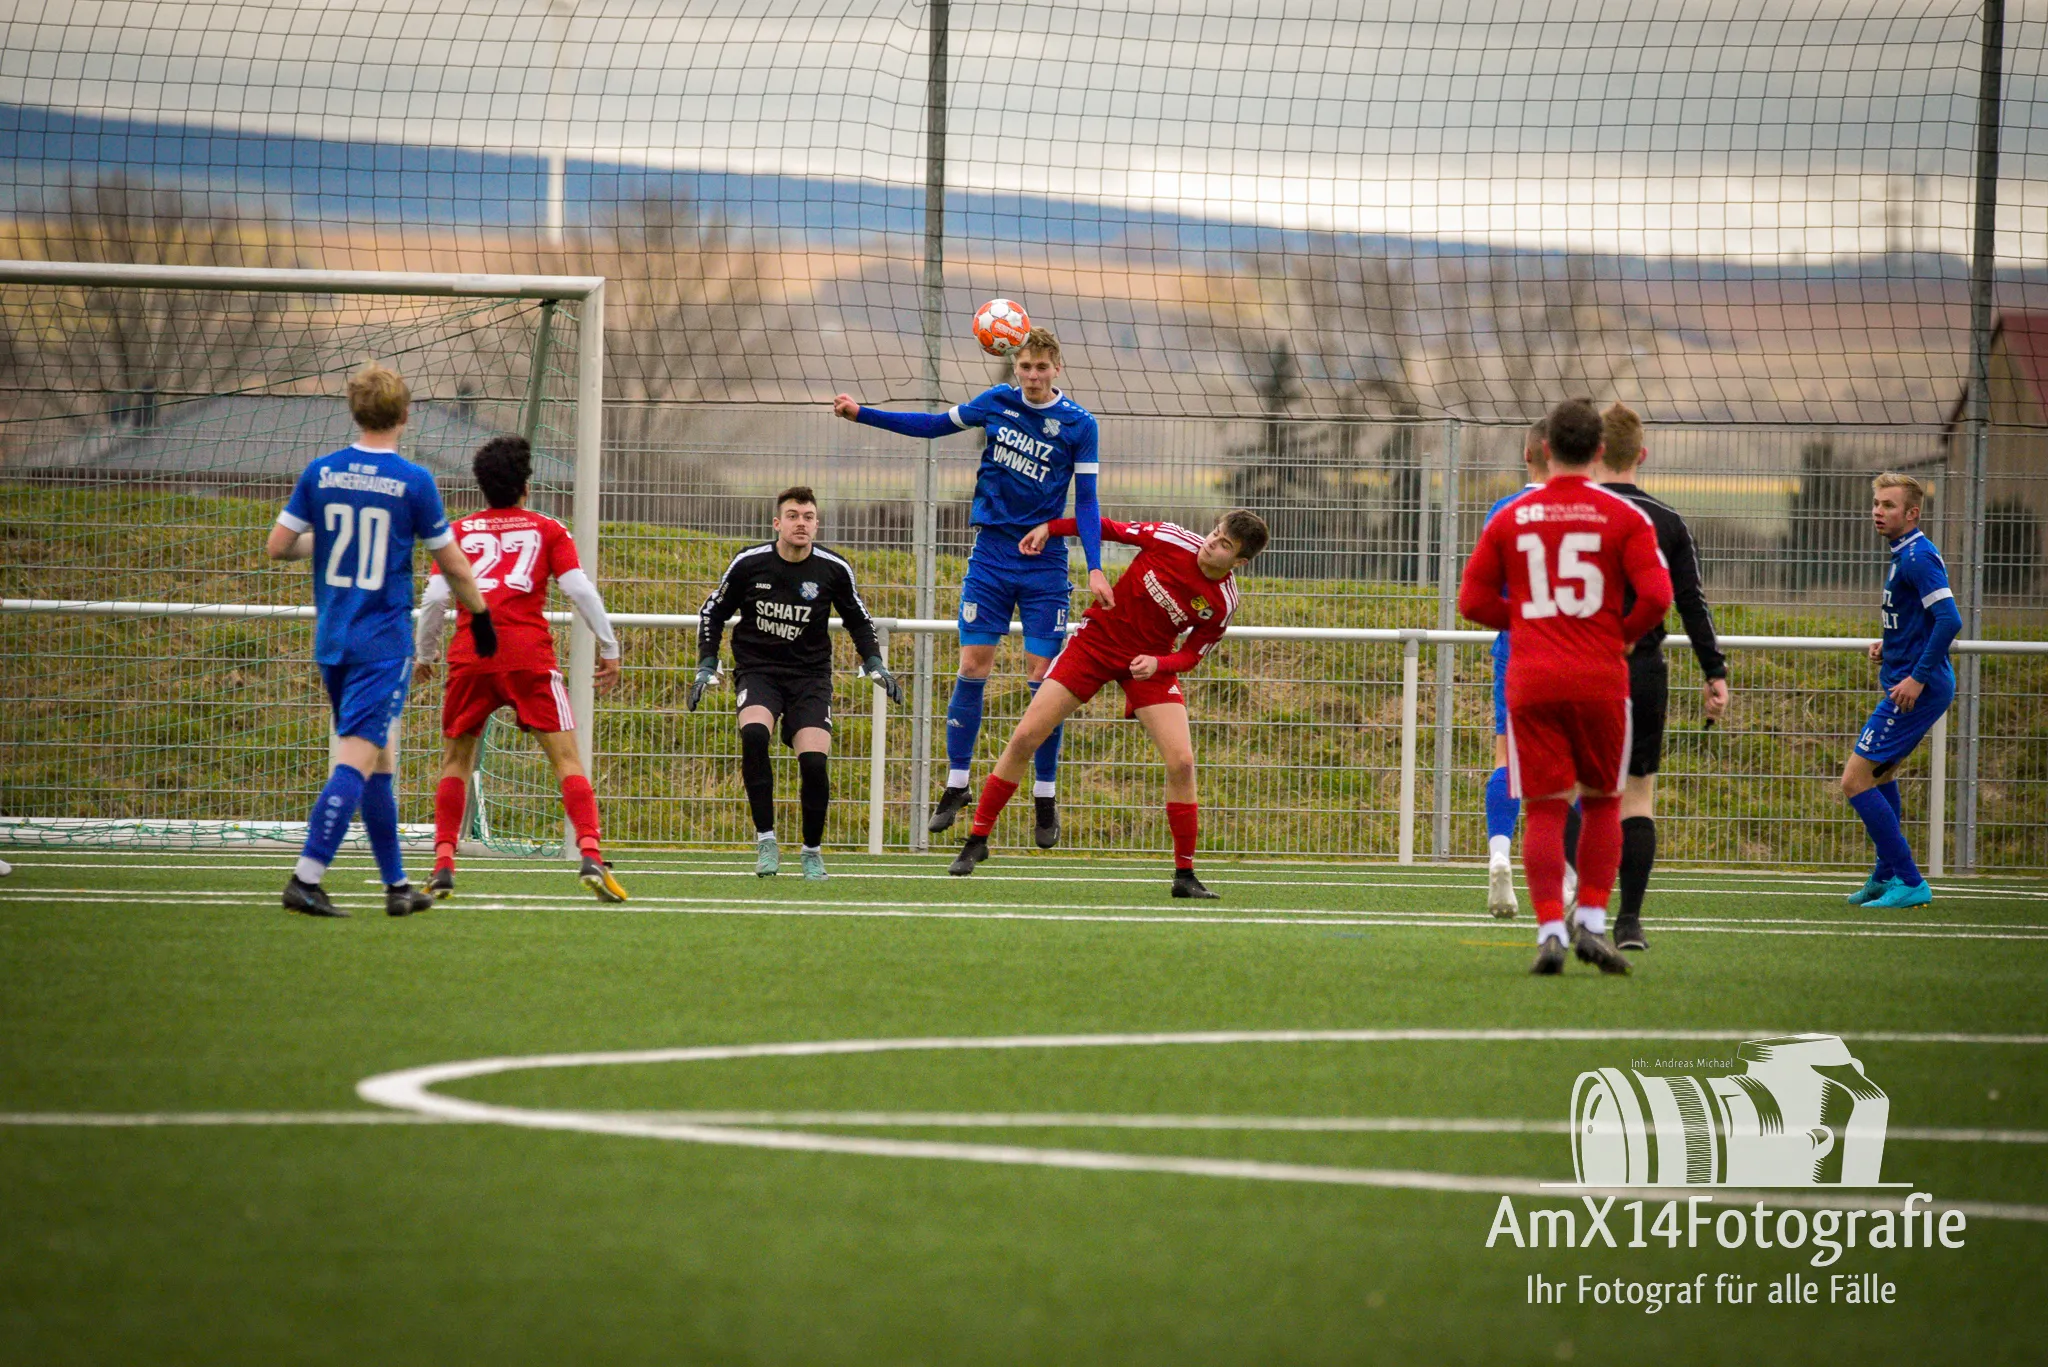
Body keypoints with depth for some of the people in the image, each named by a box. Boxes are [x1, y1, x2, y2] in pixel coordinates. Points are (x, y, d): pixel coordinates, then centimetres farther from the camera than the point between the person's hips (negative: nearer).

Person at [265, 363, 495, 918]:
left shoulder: (321, 473, 2)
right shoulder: (414, 481, -8)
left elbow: (277, 546, 4)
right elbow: (453, 565, -1)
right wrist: (481, 617, 15)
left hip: (332, 641, 5)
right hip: (384, 642, -5)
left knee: (379, 761, 16)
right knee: (357, 759, -9)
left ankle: (397, 884, 21)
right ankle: (305, 880, -20)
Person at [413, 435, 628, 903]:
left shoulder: (458, 532, 15)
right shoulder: (547, 530, 12)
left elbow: (434, 599, 9)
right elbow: (579, 589, 2)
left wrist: (425, 653, 22)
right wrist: (609, 648, 8)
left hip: (470, 654, 2)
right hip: (529, 652, -2)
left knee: (456, 760, 17)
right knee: (566, 758, -3)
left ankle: (443, 863, 6)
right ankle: (591, 855, -20)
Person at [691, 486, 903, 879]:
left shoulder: (834, 569, -4)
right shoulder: (749, 563, -7)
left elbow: (858, 619, 14)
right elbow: (713, 612, 7)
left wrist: (874, 664, 3)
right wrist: (706, 666, 0)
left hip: (810, 674, 1)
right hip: (757, 668, -1)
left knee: (814, 760, -16)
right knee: (753, 733, -31)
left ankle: (813, 851, 9)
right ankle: (765, 839, -23)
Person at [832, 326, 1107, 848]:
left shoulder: (1078, 424, -5)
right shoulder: (997, 402, 2)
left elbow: (1086, 501, -3)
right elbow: (937, 425, 15)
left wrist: (1095, 568, -13)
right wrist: (861, 414, 11)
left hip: (1045, 562, -2)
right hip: (992, 554, 2)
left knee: (1043, 675, -4)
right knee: (972, 666, -3)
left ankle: (1046, 797, 6)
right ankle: (956, 784, 7)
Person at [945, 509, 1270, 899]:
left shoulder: (1222, 603, -15)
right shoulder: (1169, 539, -17)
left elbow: (1192, 655, -5)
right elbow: (1111, 529, -1)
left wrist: (1157, 664, -25)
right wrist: (1049, 527, -3)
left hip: (1150, 662, 0)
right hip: (1095, 642, 0)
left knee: (1181, 761, -15)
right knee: (1024, 739, -6)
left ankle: (1184, 874, -1)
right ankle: (977, 840, 9)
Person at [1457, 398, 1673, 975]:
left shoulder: (1509, 519, 6)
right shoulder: (1623, 517, -1)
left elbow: (1473, 600, 7)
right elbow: (1656, 596, -10)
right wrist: (1625, 634, 8)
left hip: (1530, 683, 1)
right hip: (1600, 681, -1)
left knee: (1545, 810, 2)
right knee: (1602, 802, 14)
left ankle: (1549, 930, -10)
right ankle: (1592, 922, 5)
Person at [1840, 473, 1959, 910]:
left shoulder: (1917, 558, -17)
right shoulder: (1903, 555, 15)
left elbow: (1949, 619, -27)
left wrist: (1918, 677, -27)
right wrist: (1888, 646, 12)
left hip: (1915, 689, -11)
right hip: (1908, 682, 11)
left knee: (1855, 780, -11)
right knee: (1881, 773, 28)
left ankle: (1909, 884, -11)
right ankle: (1886, 875, 39)